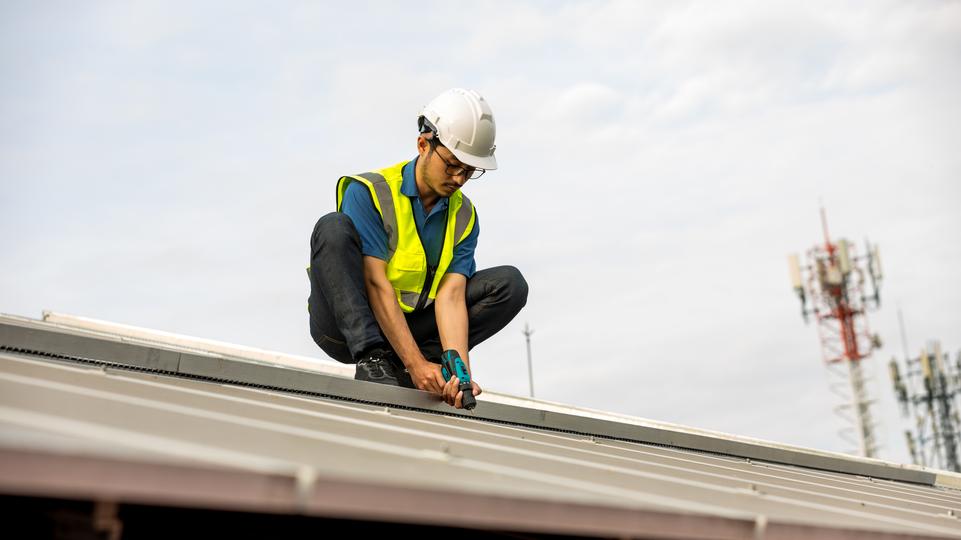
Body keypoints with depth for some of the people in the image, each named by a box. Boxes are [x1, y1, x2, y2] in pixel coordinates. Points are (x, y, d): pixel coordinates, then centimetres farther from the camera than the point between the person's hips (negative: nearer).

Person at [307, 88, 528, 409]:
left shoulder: (464, 217, -1)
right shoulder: (368, 192, -15)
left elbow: (451, 295, -13)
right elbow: (377, 283, -23)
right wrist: (416, 362, -31)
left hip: (411, 326, 4)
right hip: (346, 327, -4)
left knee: (511, 284, -8)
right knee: (333, 228, -28)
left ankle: (399, 368, -18)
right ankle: (371, 360, -30)